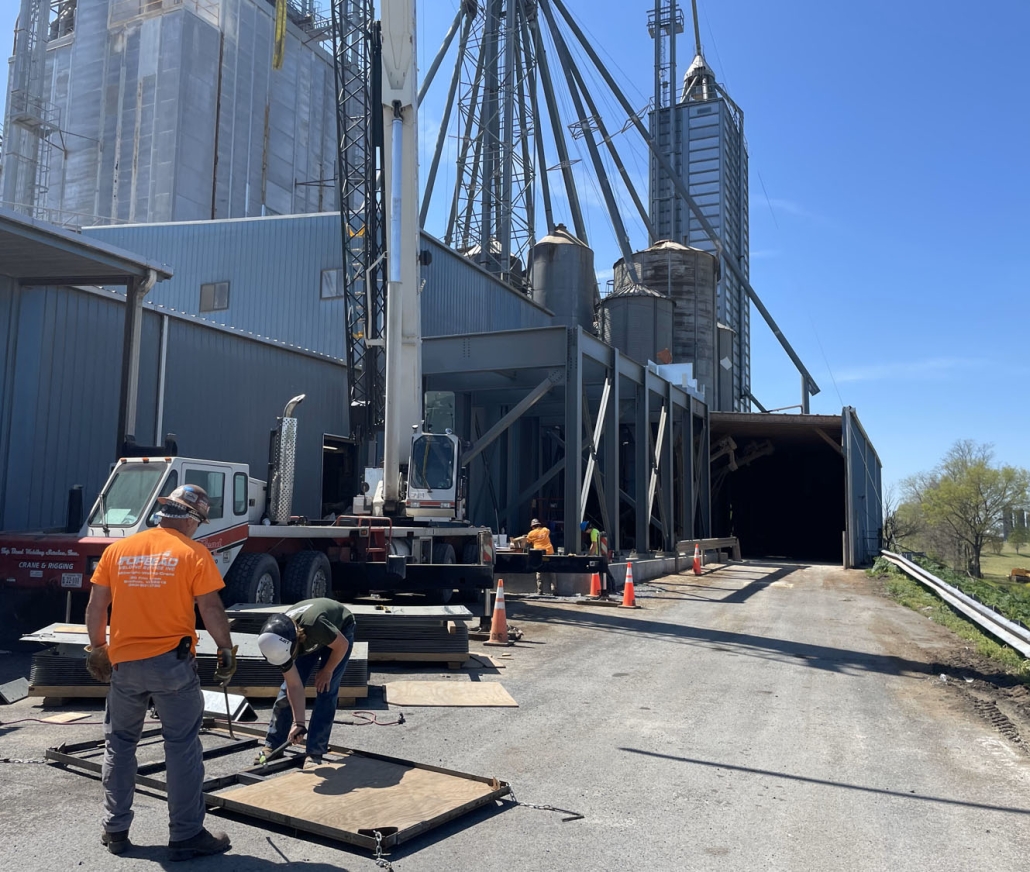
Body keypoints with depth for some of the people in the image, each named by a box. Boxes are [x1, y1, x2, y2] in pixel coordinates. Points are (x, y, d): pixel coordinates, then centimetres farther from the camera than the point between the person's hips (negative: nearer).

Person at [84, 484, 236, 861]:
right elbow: (211, 608, -10)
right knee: (183, 747, 5)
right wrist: (226, 649, 3)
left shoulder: (116, 550, 5)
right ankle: (186, 836, 11)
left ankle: (115, 830, 29)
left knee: (119, 744, 20)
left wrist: (97, 649, 21)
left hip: (123, 663, 4)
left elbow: (95, 606, 8)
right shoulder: (193, 553, -8)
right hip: (172, 662, -4)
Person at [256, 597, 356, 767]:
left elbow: (342, 645, -26)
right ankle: (272, 747, 10)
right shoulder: (279, 643, -27)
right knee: (287, 688, -3)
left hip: (341, 628, -4)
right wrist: (298, 722, -20)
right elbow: (294, 686, -18)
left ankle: (314, 753, -7)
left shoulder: (314, 625, -46)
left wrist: (327, 671, -13)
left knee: (325, 691, -13)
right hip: (309, 641, 4)